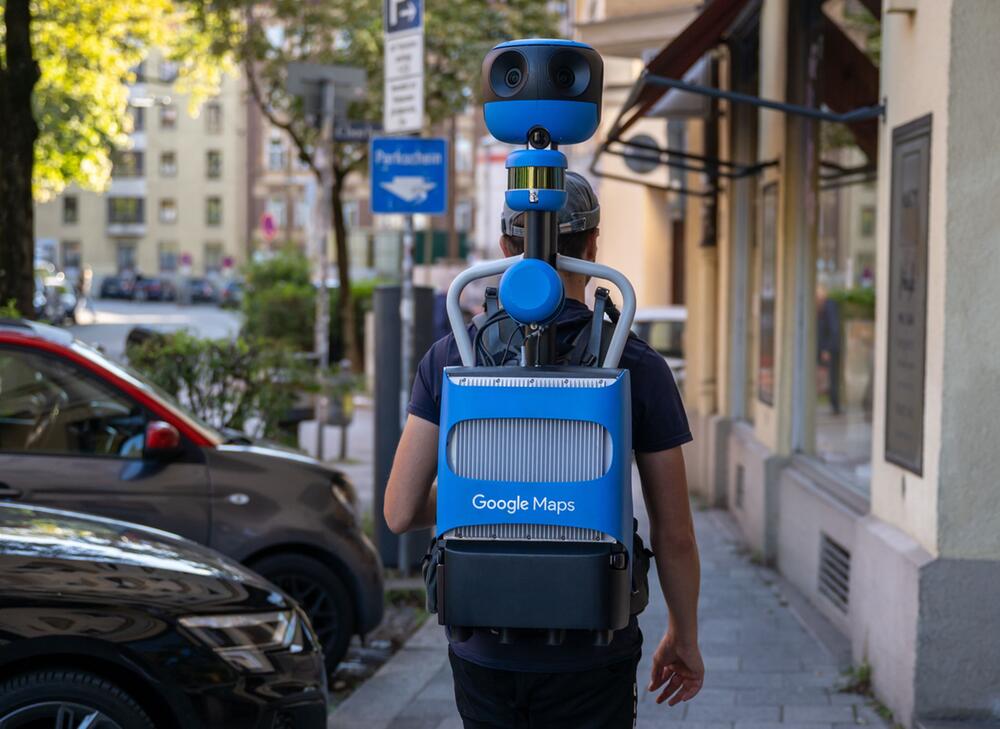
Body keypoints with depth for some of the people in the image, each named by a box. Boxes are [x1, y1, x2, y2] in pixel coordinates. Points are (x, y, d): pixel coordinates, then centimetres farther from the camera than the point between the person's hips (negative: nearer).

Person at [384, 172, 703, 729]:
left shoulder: (452, 356, -4)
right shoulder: (640, 368, -8)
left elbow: (401, 512, -5)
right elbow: (674, 535, -4)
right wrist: (684, 637, 12)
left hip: (485, 651, 2)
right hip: (589, 657, -2)